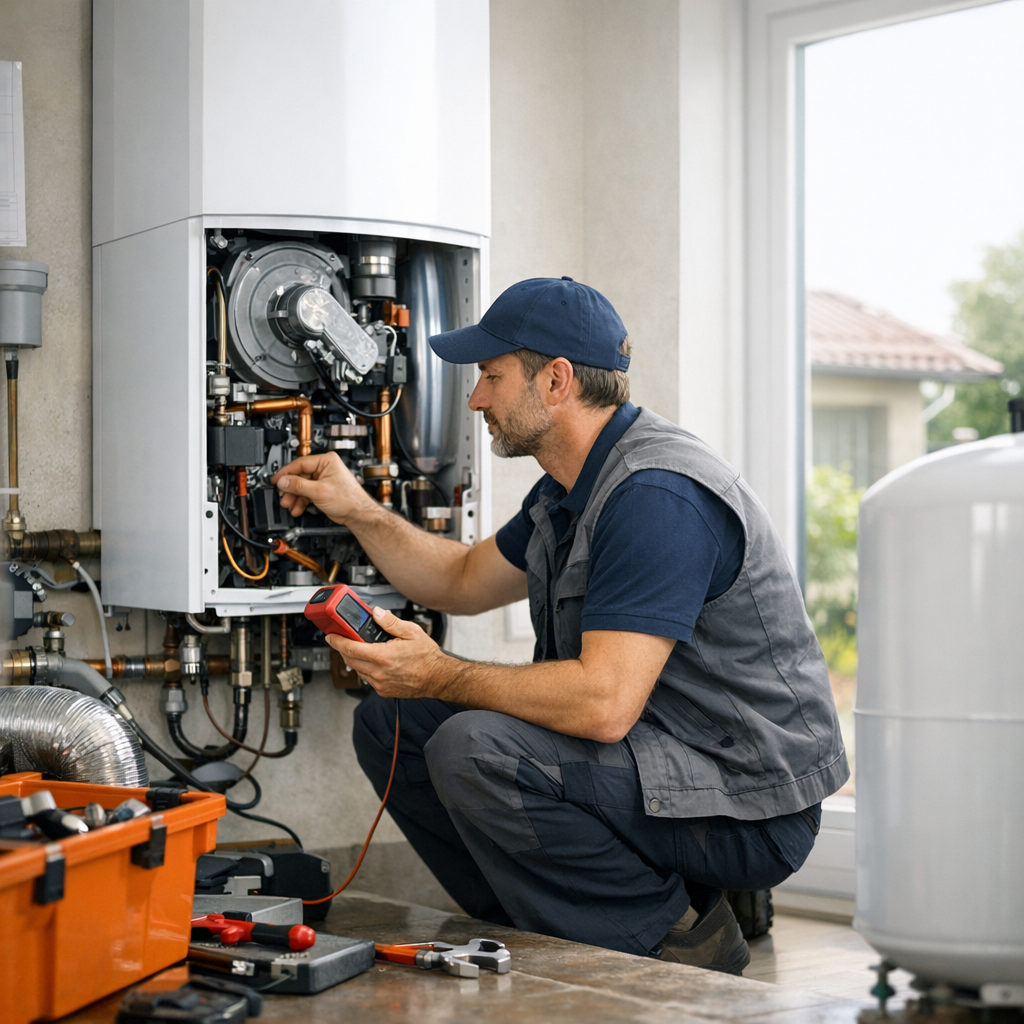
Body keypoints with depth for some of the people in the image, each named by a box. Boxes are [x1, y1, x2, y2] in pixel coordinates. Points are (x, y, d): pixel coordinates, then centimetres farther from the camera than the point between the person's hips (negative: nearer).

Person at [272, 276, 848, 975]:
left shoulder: (656, 493, -24)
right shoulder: (575, 487, 10)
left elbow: (603, 703, -31)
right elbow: (466, 582, 26)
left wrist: (443, 677, -20)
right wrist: (358, 511, 14)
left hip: (747, 809, -10)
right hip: (652, 755, 10)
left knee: (475, 751, -29)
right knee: (391, 721, 6)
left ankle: (675, 943, -10)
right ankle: (549, 939, 8)